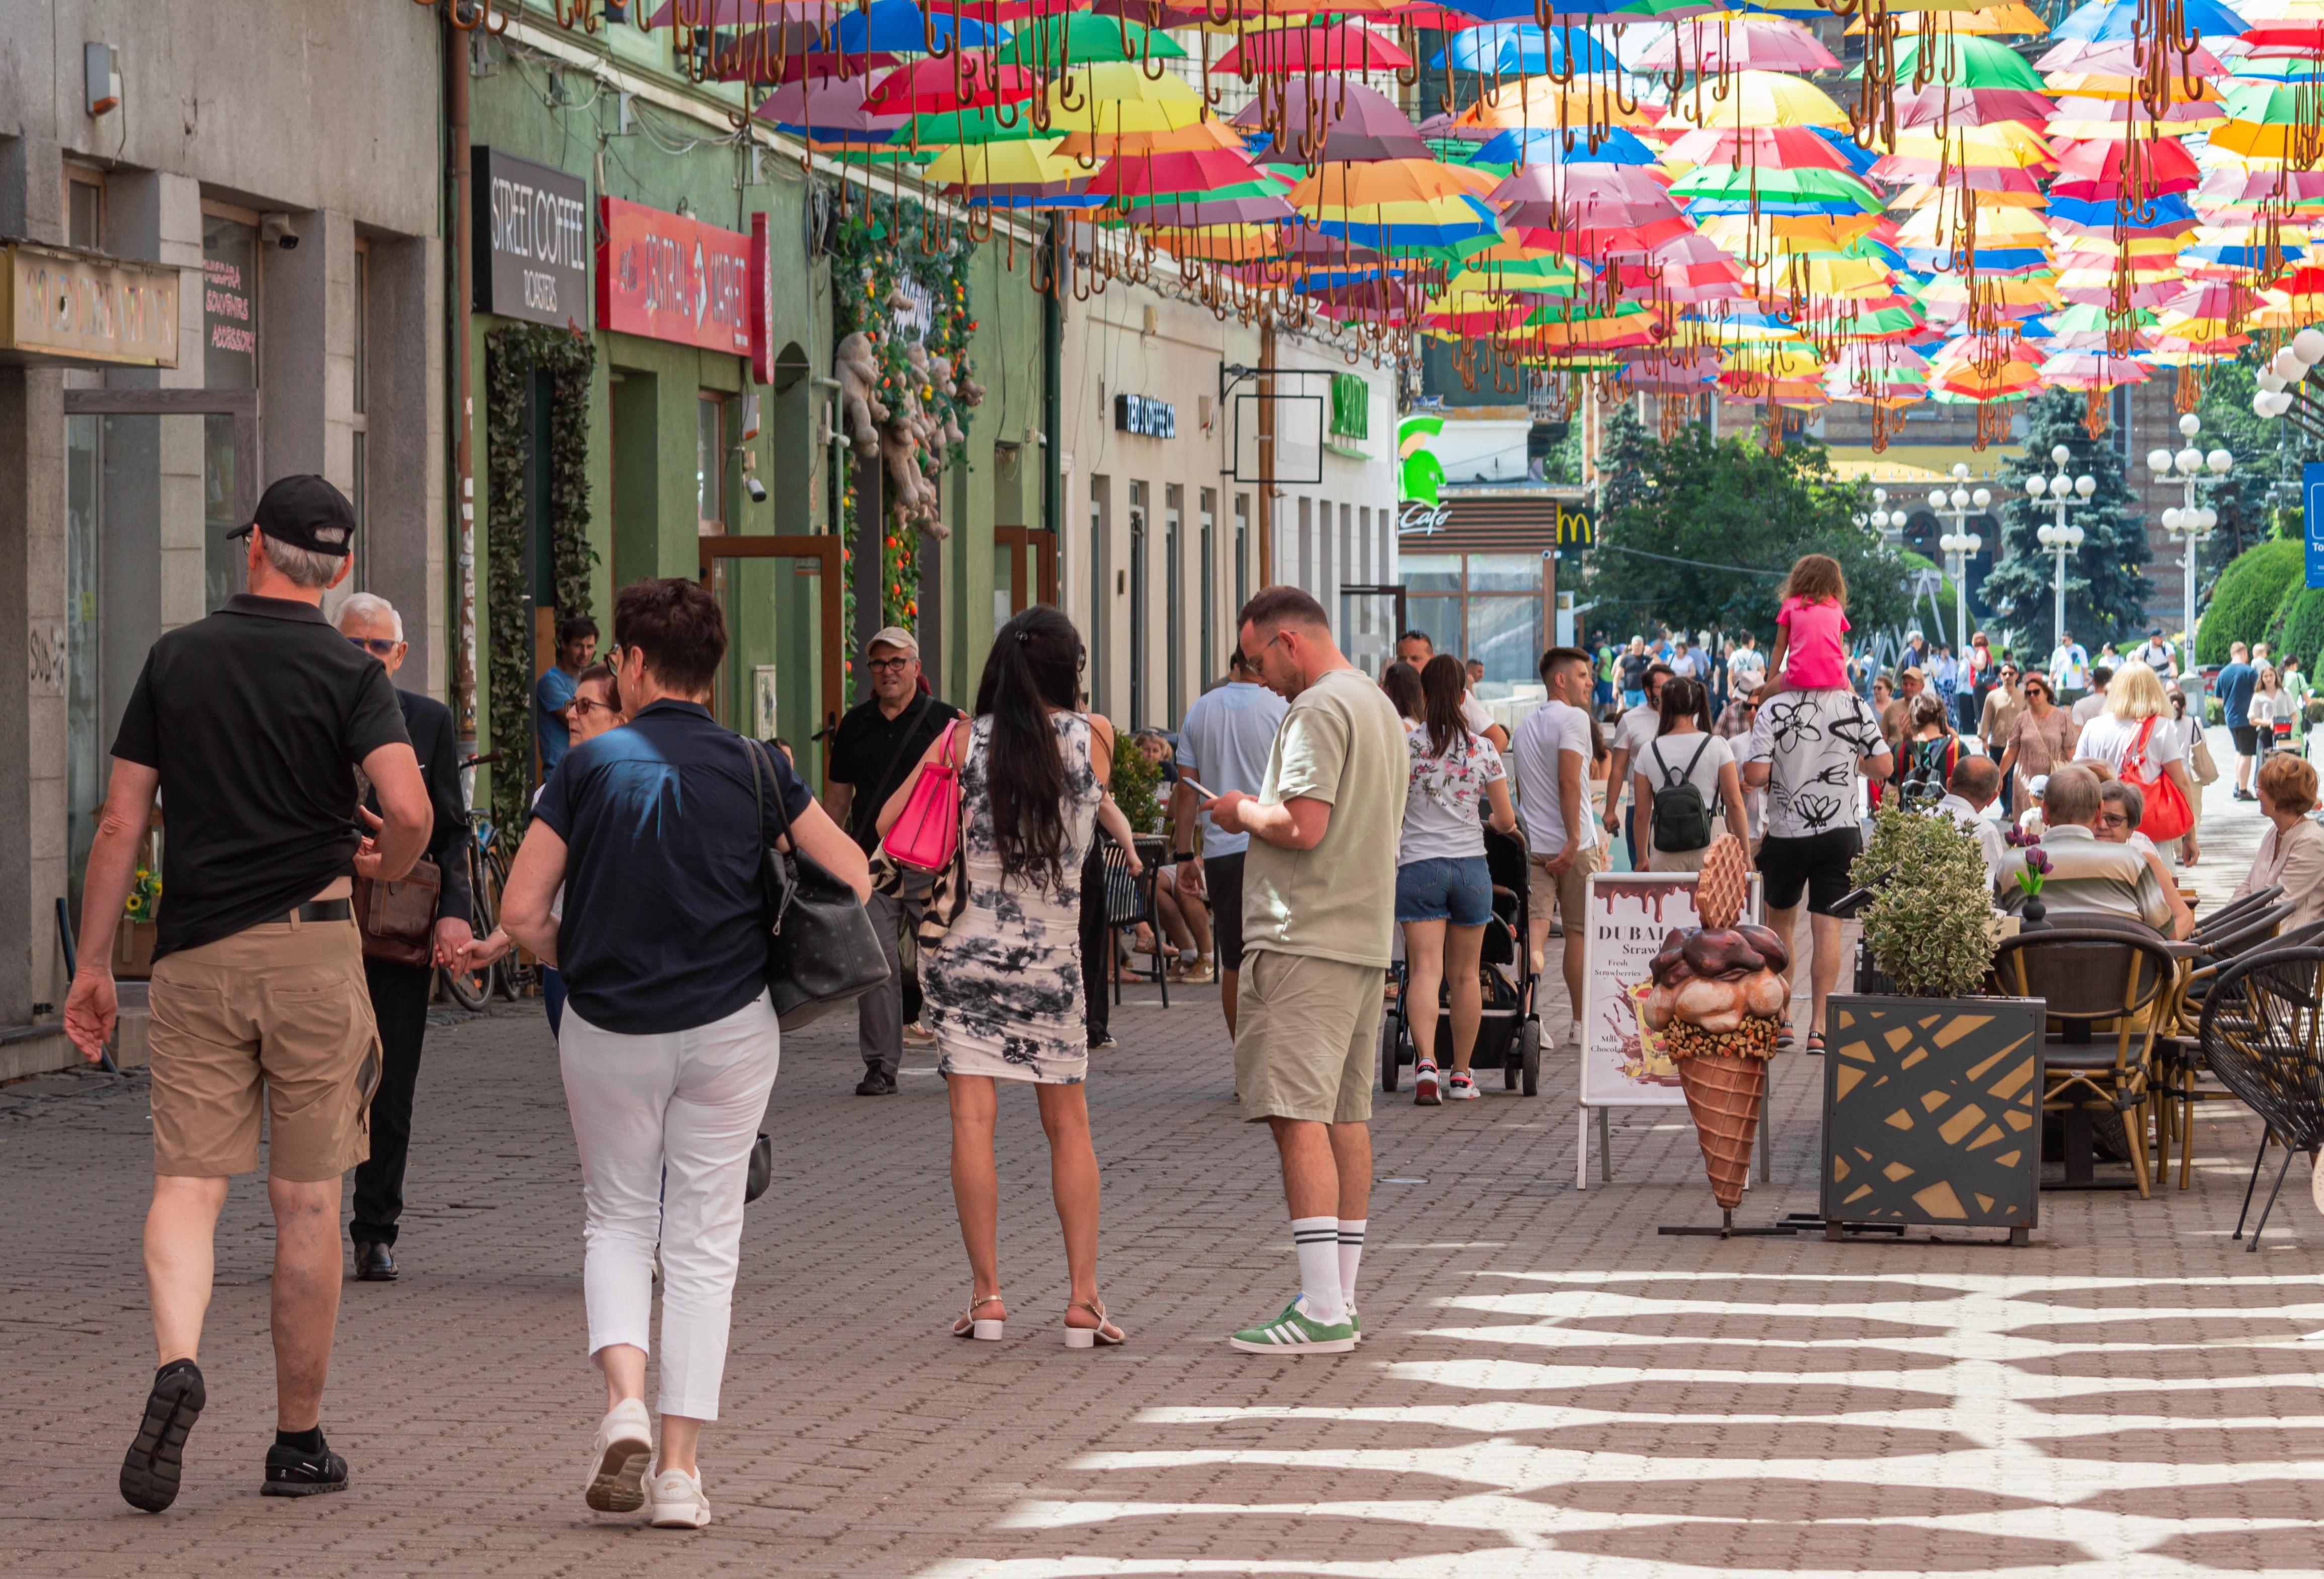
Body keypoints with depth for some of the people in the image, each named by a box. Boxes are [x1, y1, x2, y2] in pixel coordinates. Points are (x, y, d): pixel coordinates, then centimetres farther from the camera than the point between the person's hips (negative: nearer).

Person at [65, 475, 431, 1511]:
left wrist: (92, 966, 10)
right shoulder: (350, 675, -3)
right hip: (311, 950, -1)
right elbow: (409, 808, -18)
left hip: (194, 959, 1)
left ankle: (176, 1365, -26)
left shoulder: (175, 659, 5)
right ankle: (299, 1443, 12)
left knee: (186, 1184, 2)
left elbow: (119, 826, 4)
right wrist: (387, 866, 5)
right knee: (306, 1203, 6)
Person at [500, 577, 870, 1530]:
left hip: (609, 1031, -1)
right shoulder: (754, 770, -1)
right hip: (730, 1027, 1)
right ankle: (680, 1469, 4)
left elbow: (520, 911, -6)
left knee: (618, 1220, 16)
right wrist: (785, 960, 16)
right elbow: (854, 876, 4)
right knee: (704, 1243, 8)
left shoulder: (591, 766, -5)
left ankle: (624, 1401, -8)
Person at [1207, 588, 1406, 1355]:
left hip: (1308, 940, -10)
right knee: (1345, 1115, 11)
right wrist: (1260, 811, 17)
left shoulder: (1319, 710, -12)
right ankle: (1340, 1296, 15)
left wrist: (1244, 811, -3)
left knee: (1298, 1115, -11)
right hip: (1366, 938, 10)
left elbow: (1303, 826, -21)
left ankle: (1322, 1308, -16)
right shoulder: (1380, 707, 19)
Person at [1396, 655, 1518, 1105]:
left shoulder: (1403, 747, -5)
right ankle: (1462, 1076, 18)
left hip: (1418, 865, -2)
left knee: (1424, 970, -7)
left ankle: (1425, 1062, -27)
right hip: (1471, 865, 2)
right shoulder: (1482, 749, 1)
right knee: (1465, 974, 11)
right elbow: (1507, 820, 5)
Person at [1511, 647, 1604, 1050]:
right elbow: (1568, 781, -19)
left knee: (1534, 927, -4)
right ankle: (1580, 1023, 14)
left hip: (1531, 845, 6)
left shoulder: (1525, 726, 17)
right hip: (1573, 844, -6)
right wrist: (1575, 840, -20)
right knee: (1580, 932, 7)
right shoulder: (1574, 718, -8)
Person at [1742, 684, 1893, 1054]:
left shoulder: (1774, 709, -9)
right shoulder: (1854, 707, -5)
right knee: (1828, 926, 0)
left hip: (1786, 833, 0)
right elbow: (1883, 767, -4)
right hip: (1839, 831, 0)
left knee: (1780, 920, 18)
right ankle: (1818, 1027, -6)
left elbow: (1755, 776, -15)